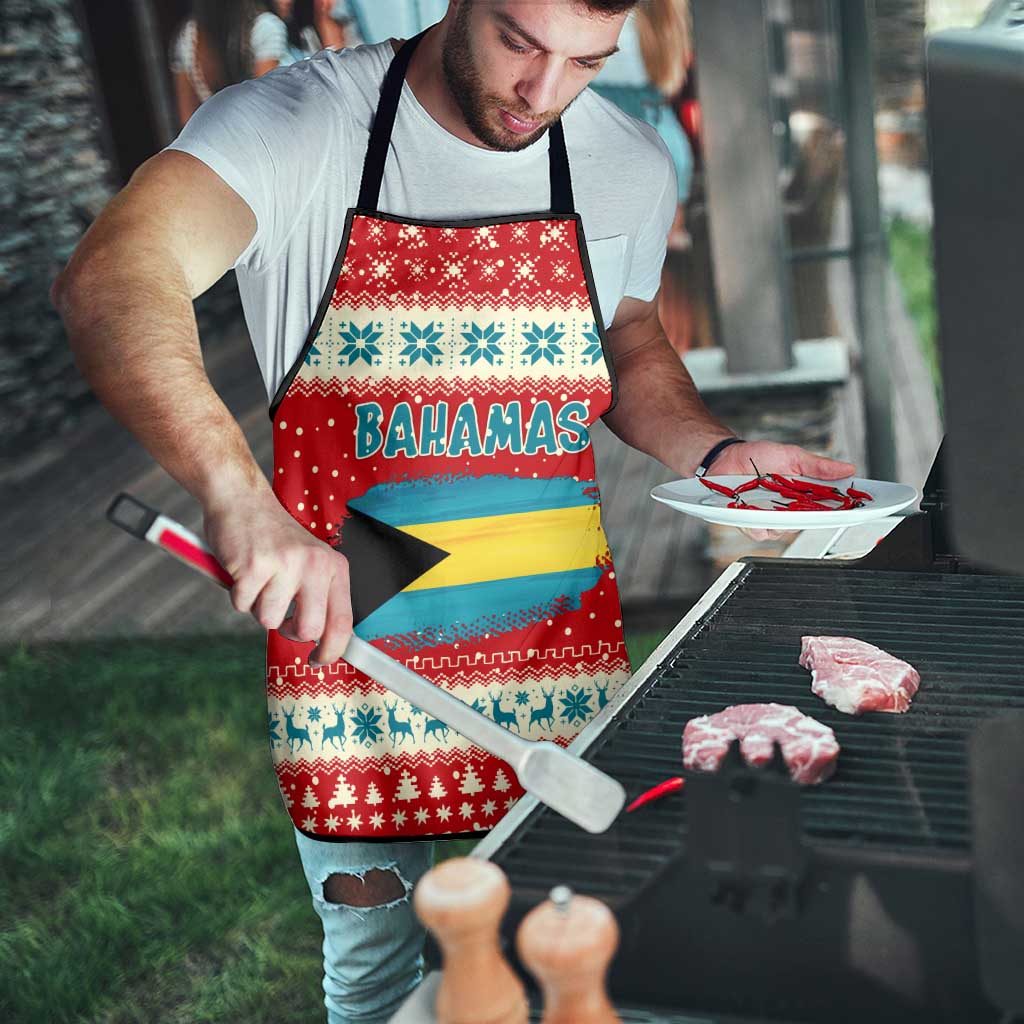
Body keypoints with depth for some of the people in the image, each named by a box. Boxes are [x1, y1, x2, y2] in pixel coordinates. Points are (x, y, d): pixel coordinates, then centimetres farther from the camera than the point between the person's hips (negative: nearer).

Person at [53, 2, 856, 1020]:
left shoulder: (630, 165, 0)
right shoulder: (297, 124, -14)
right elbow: (108, 281, -31)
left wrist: (717, 454, -2)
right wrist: (238, 495, -46)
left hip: (565, 668, 3)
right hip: (350, 650, -3)